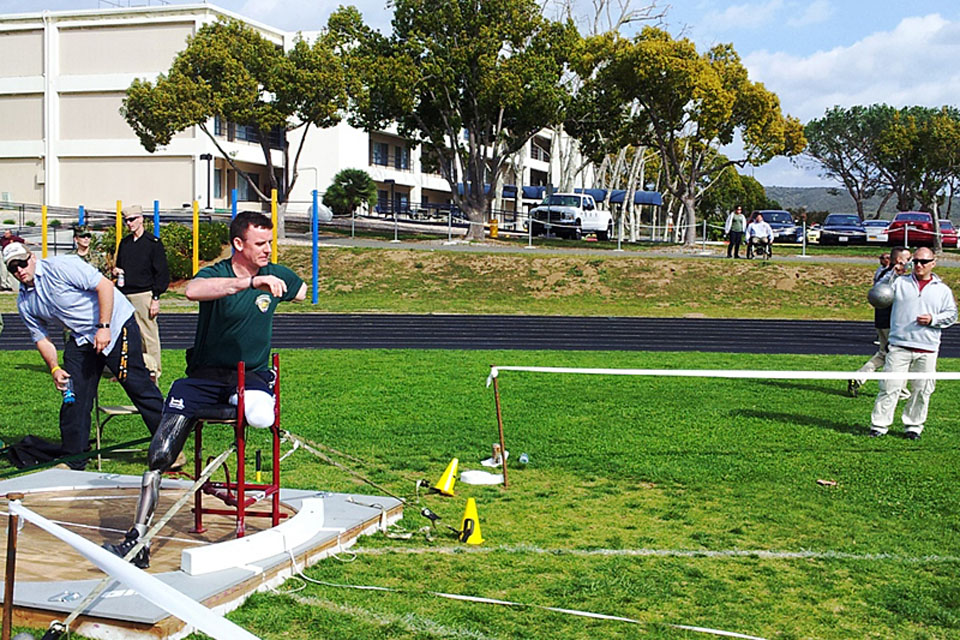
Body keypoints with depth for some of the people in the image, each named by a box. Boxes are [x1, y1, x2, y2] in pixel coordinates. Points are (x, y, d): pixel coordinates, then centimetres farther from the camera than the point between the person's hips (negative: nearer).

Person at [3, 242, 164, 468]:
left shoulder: (60, 267, -16)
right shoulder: (24, 303, 5)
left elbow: (105, 286, -19)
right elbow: (42, 339, 10)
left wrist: (103, 327, -22)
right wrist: (55, 369, -7)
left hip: (115, 324, -7)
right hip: (81, 338, 7)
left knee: (138, 386, -8)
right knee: (73, 396, 1)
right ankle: (72, 460, 11)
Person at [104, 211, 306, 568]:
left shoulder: (276, 275, 3)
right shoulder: (215, 274, -8)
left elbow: (302, 291, 29)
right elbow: (193, 290, -37)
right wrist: (250, 282, -44)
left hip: (253, 375, 2)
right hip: (204, 376, -1)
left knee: (260, 416, -36)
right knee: (160, 455, -14)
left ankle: (247, 404, 2)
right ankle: (138, 540, -8)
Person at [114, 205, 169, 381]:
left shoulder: (153, 243, -2)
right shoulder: (124, 243, 17)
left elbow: (162, 274, -5)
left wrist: (156, 298, -11)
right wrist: (116, 272, 5)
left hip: (144, 296, -6)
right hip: (124, 296, 6)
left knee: (149, 336, -5)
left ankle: (153, 371, 1)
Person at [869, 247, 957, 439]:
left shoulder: (943, 290, 11)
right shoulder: (900, 282, 8)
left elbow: (952, 315, 11)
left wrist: (933, 320, -7)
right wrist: (891, 274, -6)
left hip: (927, 350, 2)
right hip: (899, 346, -1)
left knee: (921, 390, 6)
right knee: (890, 387, -4)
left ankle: (913, 425, 21)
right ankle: (879, 425, 2)